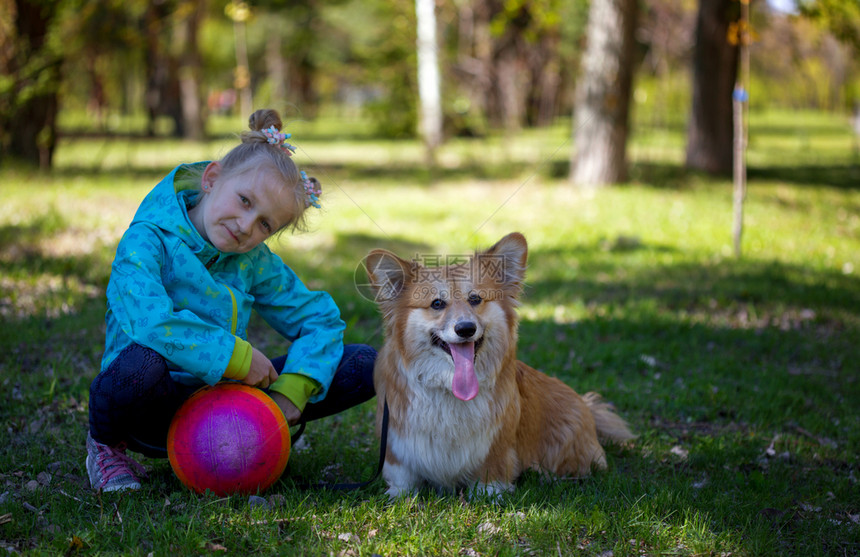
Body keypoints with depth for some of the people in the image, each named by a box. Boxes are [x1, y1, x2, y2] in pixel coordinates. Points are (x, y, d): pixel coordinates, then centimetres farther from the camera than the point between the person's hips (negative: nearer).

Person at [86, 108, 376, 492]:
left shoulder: (254, 262, 2)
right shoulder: (146, 240, -16)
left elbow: (319, 317, 7)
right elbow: (150, 321, -34)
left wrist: (292, 388, -11)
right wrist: (237, 357, -26)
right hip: (155, 414, -5)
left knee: (363, 366, -5)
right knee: (142, 361, -44)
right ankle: (106, 446, -7)